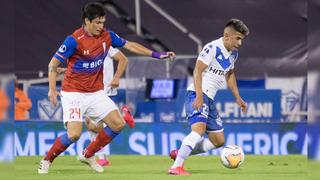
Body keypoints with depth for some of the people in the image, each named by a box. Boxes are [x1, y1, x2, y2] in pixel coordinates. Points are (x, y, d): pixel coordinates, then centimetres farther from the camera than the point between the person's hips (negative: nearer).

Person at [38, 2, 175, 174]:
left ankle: (87, 155, 14)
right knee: (74, 133, -21)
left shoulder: (107, 36, -1)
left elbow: (129, 45, 10)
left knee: (118, 124, -3)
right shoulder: (74, 40, -18)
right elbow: (53, 64, -12)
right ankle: (46, 160, 2)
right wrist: (52, 89, -23)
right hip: (73, 94, -6)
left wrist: (156, 55, 6)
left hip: (96, 93, 6)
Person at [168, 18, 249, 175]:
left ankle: (179, 154, 20)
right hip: (197, 95, -9)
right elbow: (197, 71, -20)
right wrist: (199, 96, -30)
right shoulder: (212, 48, -14)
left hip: (209, 99, 9)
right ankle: (176, 167, -34)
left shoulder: (233, 53, 13)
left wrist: (237, 98, 24)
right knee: (199, 128, -31)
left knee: (218, 141, 12)